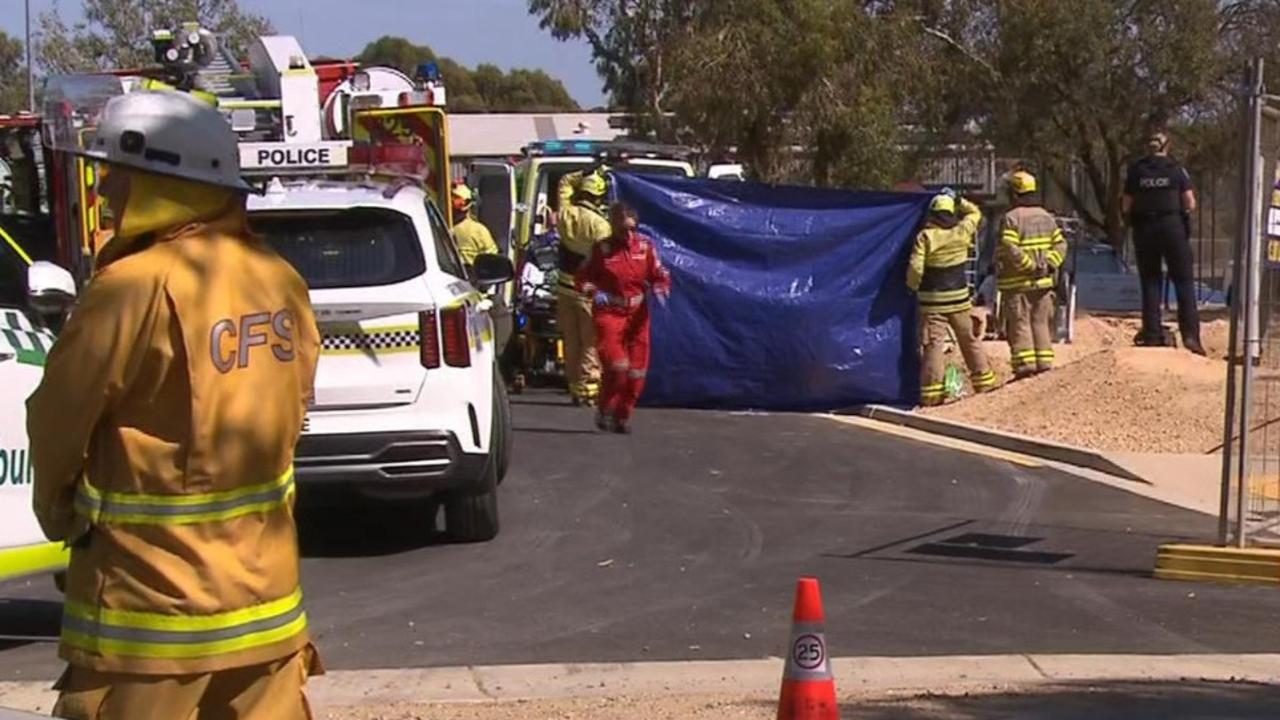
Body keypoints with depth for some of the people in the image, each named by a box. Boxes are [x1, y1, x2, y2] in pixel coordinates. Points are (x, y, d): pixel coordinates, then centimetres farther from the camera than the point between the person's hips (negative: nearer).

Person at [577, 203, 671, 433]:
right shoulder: (602, 249, -4)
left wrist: (661, 289, -11)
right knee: (617, 365, -18)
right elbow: (583, 277, 3)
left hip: (637, 314, 4)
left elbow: (659, 275, 10)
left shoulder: (645, 246, 4)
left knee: (637, 370, 4)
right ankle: (605, 411, 3)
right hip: (610, 312, -4)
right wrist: (593, 292, -16)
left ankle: (623, 416, 21)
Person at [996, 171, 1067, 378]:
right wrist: (1049, 264, -2)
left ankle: (1025, 365, -8)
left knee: (1019, 324, -3)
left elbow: (1009, 249, -21)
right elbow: (1060, 244, 8)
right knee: (1041, 323, 13)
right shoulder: (1046, 217, 11)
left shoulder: (1011, 218, -11)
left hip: (1017, 283, -6)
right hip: (1043, 282, 6)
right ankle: (1044, 364, 13)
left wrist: (1030, 266, -16)